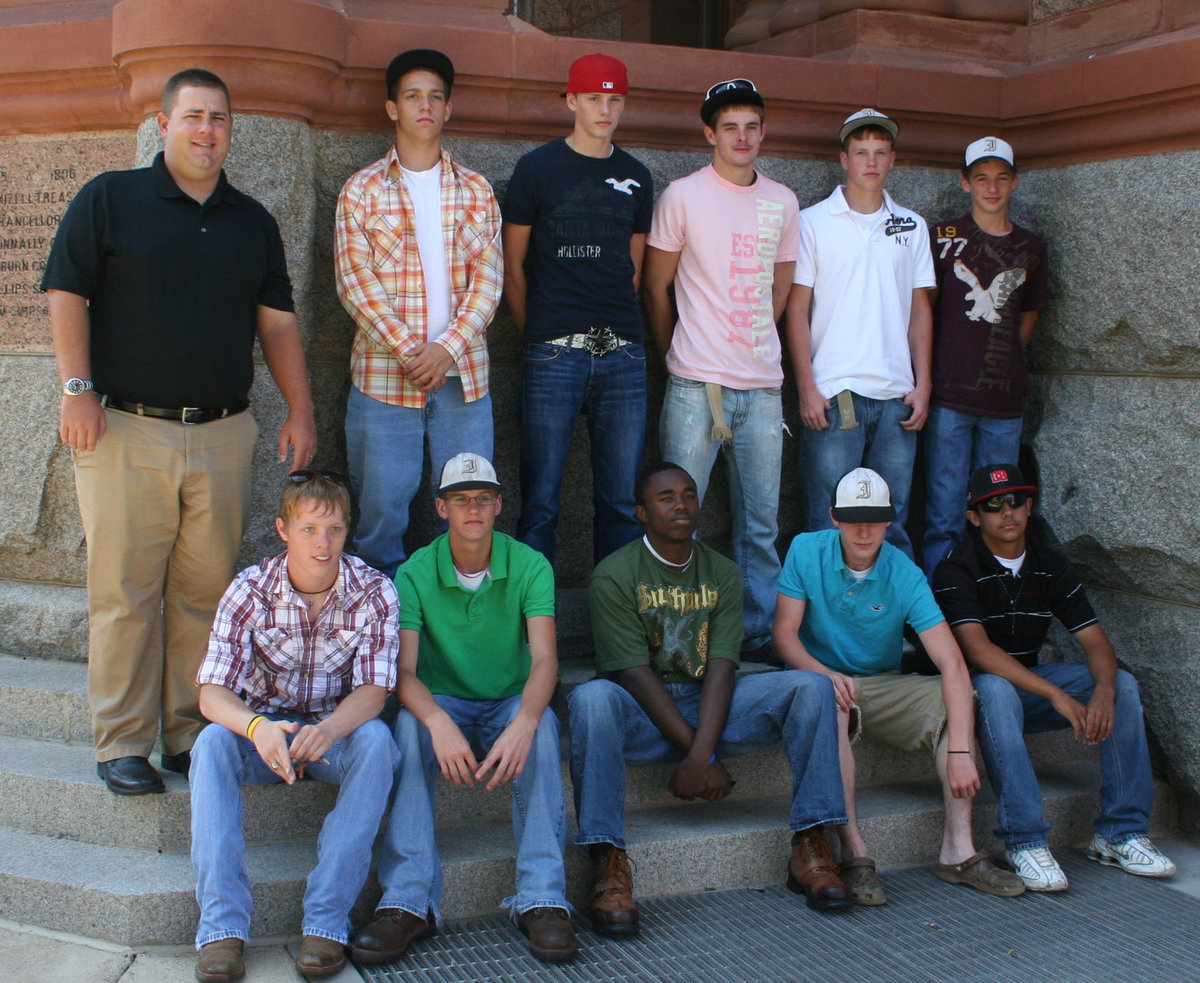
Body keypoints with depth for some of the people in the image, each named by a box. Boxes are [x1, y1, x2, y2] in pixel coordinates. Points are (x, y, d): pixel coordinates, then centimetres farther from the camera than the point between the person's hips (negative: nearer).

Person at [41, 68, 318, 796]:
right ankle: (122, 744, 6)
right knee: (124, 592, -2)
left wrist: (300, 410, 9)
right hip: (125, 431, -3)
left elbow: (277, 321, 17)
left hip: (224, 435, 3)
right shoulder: (109, 200, 6)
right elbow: (67, 294, 2)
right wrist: (77, 389, -8)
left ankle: (192, 734, 14)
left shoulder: (253, 221, 17)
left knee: (206, 592, 4)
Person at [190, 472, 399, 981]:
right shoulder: (250, 591, -12)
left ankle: (327, 921, -30)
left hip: (338, 730, 0)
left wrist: (328, 730, -40)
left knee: (375, 740, -33)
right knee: (212, 742, -30)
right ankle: (222, 927, -31)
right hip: (262, 730, 1)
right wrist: (257, 728, -41)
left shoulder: (374, 592, -12)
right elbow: (212, 693, -18)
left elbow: (372, 690, -16)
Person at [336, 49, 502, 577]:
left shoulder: (475, 190, 10)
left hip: (462, 373, 2)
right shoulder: (362, 190, 5)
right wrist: (410, 351, -14)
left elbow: (488, 276, 2)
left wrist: (447, 348, -12)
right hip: (383, 373, -2)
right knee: (380, 510, 2)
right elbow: (354, 281, -4)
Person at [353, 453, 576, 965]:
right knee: (411, 723, -33)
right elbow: (403, 671, -17)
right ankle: (408, 901, -34)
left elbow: (544, 660, -20)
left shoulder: (530, 567, -8)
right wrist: (439, 723, -40)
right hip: (444, 704, 0)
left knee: (541, 724, -34)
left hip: (511, 705, 0)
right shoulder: (415, 573, -7)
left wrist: (522, 724, -42)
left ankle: (542, 898, -33)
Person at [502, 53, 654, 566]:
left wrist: (617, 326, 13)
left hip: (623, 353, 3)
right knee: (541, 501, -2)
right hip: (554, 353, -3)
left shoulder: (635, 177, 15)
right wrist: (535, 334, 7)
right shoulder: (538, 168, 4)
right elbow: (512, 266, 7)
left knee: (622, 500, 5)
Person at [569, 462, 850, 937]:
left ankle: (809, 846, -18)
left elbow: (721, 666, -6)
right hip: (644, 714, -3)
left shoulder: (723, 572, 7)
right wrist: (701, 755, -19)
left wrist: (700, 755, -22)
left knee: (811, 687, -17)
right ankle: (608, 863, -36)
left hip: (709, 705, 4)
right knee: (591, 698, -37)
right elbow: (636, 674, -13)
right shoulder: (615, 575, -5)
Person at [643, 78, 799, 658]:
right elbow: (655, 288, 5)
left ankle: (759, 636, 19)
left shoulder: (783, 202, 12)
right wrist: (680, 353, 8)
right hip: (696, 386, -4)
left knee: (761, 524, 8)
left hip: (762, 388, 4)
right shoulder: (683, 196, 0)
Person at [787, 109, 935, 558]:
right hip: (833, 395, -3)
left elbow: (920, 311, 15)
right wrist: (807, 388, -7)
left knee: (892, 522, 7)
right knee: (830, 523, -2)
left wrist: (922, 385, 6)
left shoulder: (912, 227, 13)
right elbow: (797, 310, 0)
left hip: (897, 397, 3)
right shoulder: (814, 222, 3)